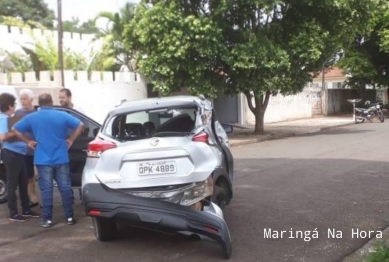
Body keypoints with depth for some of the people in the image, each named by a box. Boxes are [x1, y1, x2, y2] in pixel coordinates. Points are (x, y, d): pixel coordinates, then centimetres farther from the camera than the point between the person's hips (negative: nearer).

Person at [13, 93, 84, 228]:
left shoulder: (31, 117, 0)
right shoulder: (62, 115, 0)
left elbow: (15, 129, 2)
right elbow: (80, 125, -1)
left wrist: (28, 141, 8)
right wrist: (71, 139, 6)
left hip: (43, 160, 0)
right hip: (61, 159, 1)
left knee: (46, 190, 3)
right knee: (65, 188, 6)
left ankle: (47, 220, 6)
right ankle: (69, 217, 11)